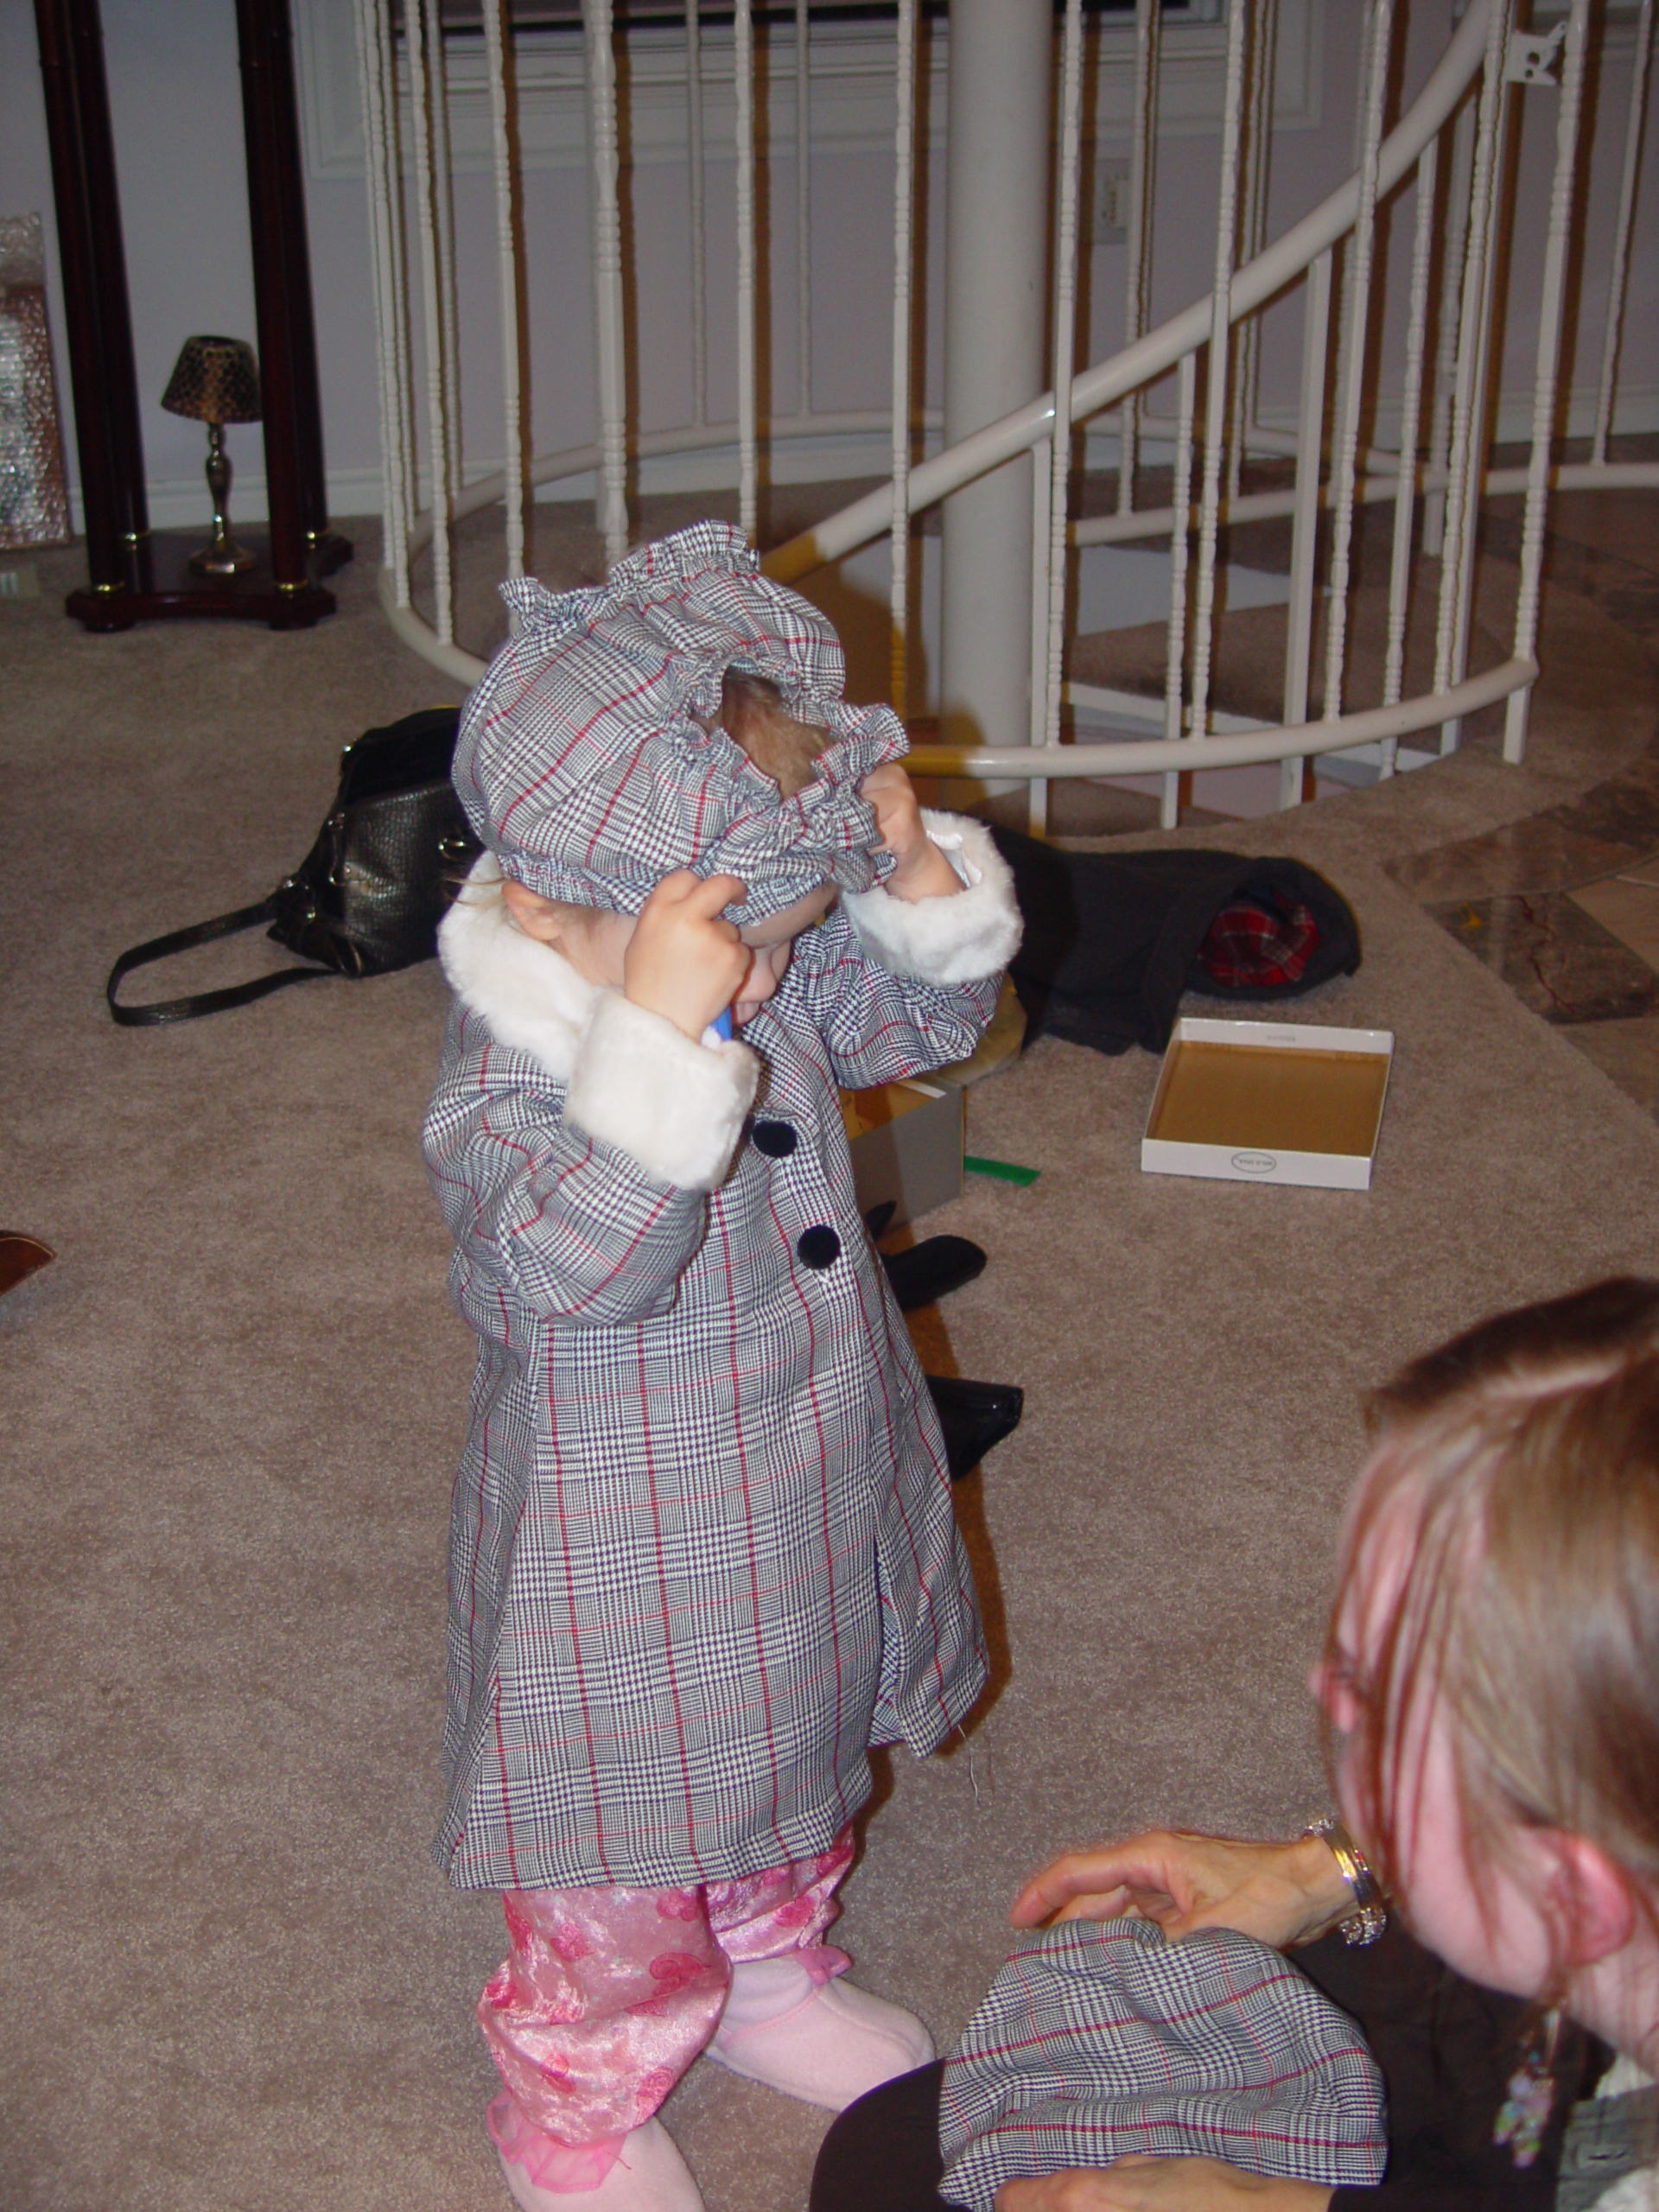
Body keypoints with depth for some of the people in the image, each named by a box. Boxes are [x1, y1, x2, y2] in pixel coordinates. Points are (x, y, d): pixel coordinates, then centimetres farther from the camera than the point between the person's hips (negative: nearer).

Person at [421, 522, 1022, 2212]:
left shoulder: (769, 961, -8)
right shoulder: (506, 1074, -31)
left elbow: (922, 1017, 4)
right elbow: (579, 1262, -45)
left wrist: (919, 873, -15)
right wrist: (664, 1036, -52)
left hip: (806, 1508, 8)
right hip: (634, 1552, -7)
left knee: (797, 1767, 30)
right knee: (631, 1857, 13)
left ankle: (770, 1981, 58)